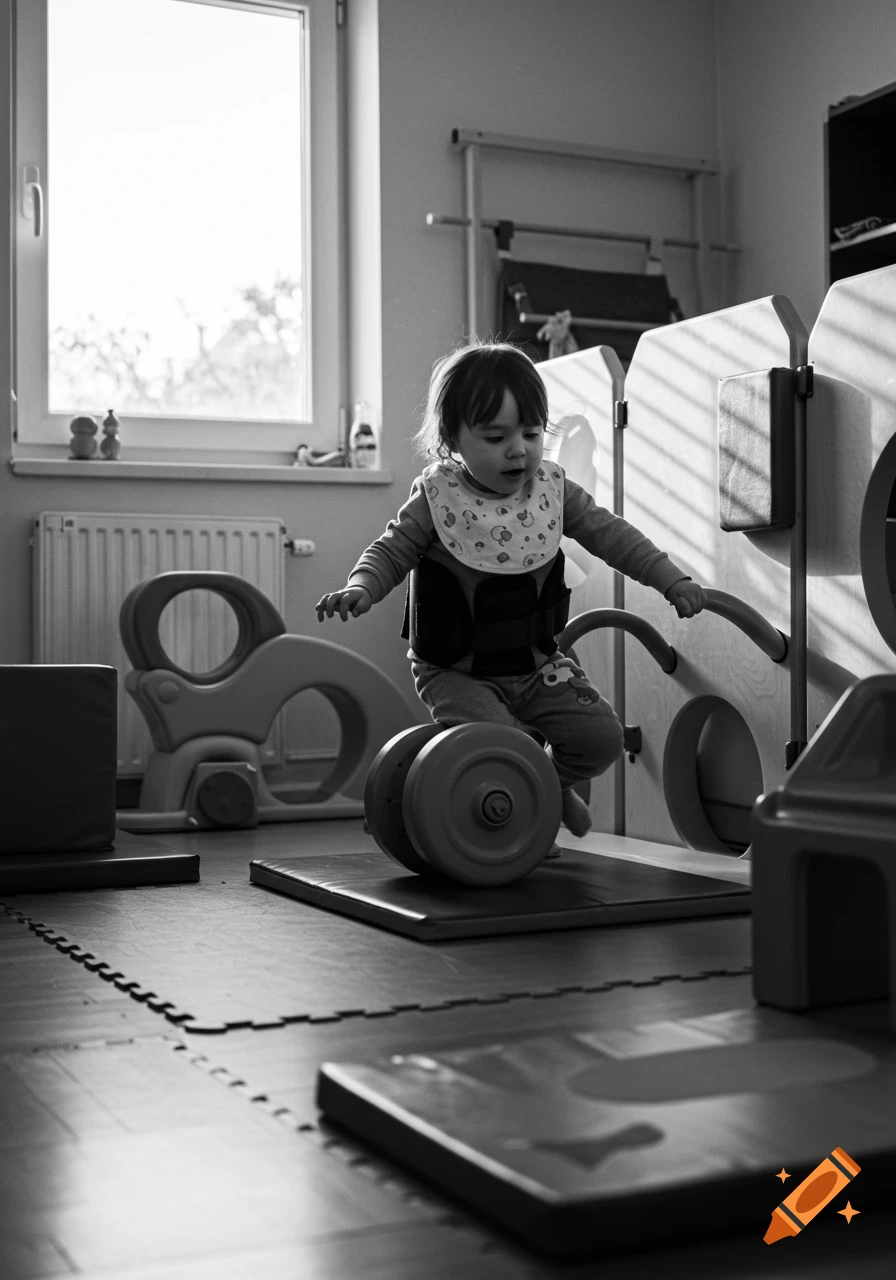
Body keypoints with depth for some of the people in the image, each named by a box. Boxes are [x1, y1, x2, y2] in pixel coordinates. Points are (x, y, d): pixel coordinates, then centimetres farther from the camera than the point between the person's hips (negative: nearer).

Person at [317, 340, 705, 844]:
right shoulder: (437, 499, -13)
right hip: (457, 672, -4)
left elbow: (612, 534, 2)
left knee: (602, 737, -5)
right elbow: (392, 551, -6)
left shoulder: (553, 490, -3)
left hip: (537, 663, 4)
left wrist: (673, 580, -4)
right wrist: (361, 589, -26)